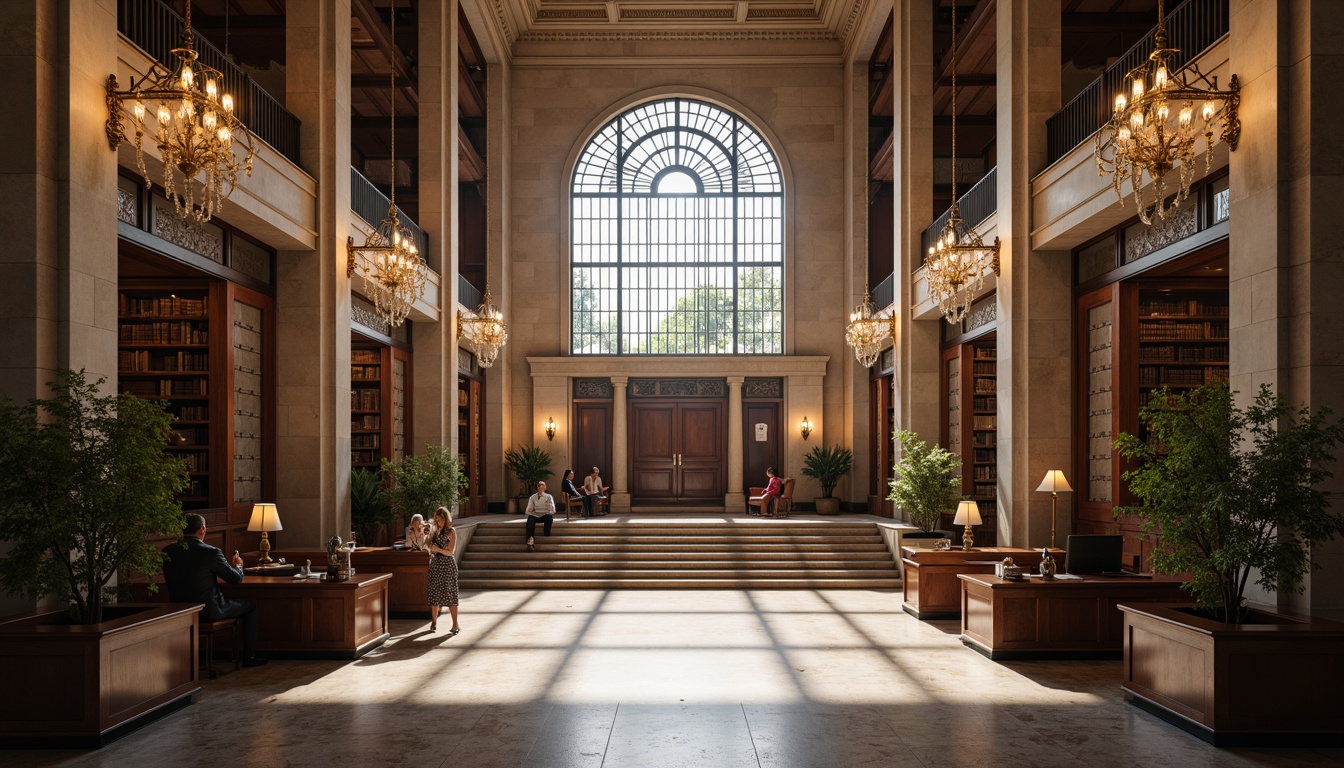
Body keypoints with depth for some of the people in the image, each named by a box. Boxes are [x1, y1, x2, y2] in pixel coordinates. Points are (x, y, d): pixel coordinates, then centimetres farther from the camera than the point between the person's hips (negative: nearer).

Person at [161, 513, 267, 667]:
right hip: (208, 611, -6)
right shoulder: (211, 552, -18)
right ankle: (249, 657, 21)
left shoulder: (167, 551, -4)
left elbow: (169, 578, 13)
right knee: (250, 605, 18)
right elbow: (237, 578, -7)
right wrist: (237, 565, 16)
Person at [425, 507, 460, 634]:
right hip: (435, 564, 6)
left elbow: (450, 551, -11)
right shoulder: (436, 531, 12)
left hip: (448, 564, -6)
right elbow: (430, 547, 17)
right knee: (434, 594, 7)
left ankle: (455, 625, -2)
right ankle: (434, 622, 18)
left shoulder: (451, 531, -6)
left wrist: (437, 549, -25)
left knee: (450, 594, -5)